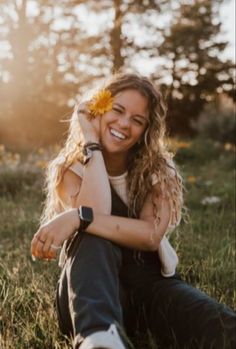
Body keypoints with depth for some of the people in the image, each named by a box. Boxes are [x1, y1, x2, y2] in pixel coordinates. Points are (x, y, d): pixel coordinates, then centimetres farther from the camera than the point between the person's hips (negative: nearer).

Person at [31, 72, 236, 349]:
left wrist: (79, 218, -32)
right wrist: (91, 144, -18)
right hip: (92, 290, 0)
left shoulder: (158, 169, -2)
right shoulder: (71, 169, -2)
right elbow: (94, 213, -24)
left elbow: (152, 235, -20)